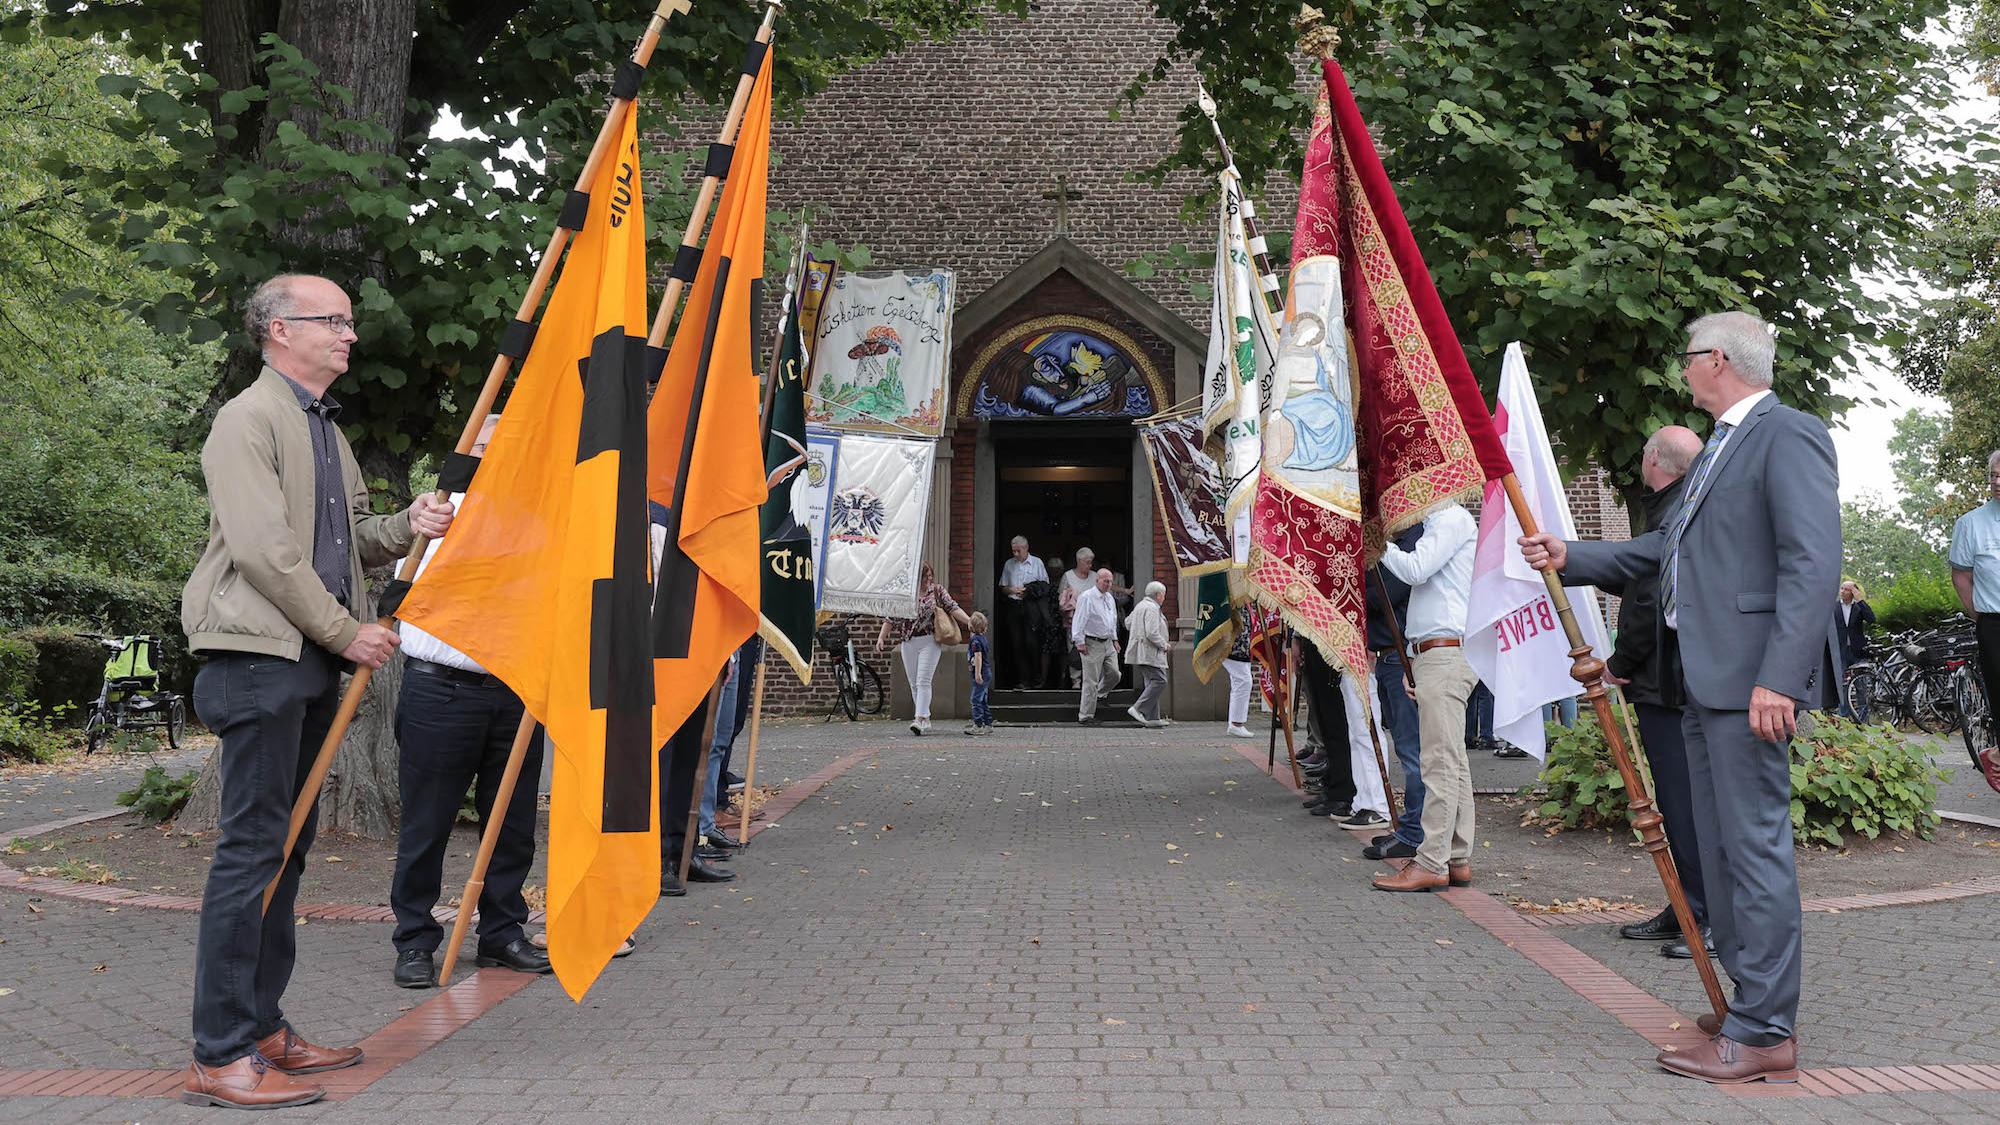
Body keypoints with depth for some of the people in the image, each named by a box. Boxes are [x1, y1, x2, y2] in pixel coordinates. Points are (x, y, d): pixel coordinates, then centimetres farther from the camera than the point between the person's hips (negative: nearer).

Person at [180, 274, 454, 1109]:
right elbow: (263, 550, -16)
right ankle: (219, 1055, -4)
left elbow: (352, 539, 23)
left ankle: (263, 1027, 20)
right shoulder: (249, 418, -7)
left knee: (288, 848, 11)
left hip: (314, 661, 9)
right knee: (252, 846, -9)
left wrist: (407, 527, 2)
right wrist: (347, 632, -11)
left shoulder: (326, 427, 22)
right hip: (258, 656, -9)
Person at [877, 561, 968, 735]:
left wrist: (969, 621, -14)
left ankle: (920, 719, -17)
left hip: (930, 642, -3)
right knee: (914, 684, 7)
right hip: (908, 643, 3)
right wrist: (881, 637, 5)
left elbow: (952, 608, -1)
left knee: (923, 681, -12)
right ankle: (926, 719, 17)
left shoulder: (937, 590, 3)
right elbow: (890, 617, 10)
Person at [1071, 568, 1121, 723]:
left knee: (1114, 675, 4)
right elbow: (1079, 620, -14)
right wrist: (1079, 642, -17)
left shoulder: (1110, 598, 14)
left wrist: (1114, 639, 21)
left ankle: (1097, 695, 30)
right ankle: (1085, 716, 1)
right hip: (1092, 644, -7)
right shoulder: (1087, 598, -11)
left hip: (1108, 643, 8)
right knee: (1091, 681, -5)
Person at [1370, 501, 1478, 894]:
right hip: (1435, 653, 10)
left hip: (1446, 652, -10)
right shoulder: (1440, 522, 23)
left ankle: (1431, 864, -11)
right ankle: (1457, 860, 12)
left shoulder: (1453, 519, -7)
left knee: (1440, 762, -11)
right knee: (1452, 762, 9)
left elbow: (1414, 569, -19)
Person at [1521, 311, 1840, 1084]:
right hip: (1704, 678, 10)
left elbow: (1812, 564, -19)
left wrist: (1778, 678, -24)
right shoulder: (1720, 448, 21)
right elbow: (1662, 550, 25)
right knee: (1721, 846, 15)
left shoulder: (1788, 436, -10)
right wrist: (1570, 558, 20)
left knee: (1755, 846, -6)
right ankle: (1754, 1003, 26)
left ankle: (1765, 1035, 0)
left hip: (1750, 679, -10)